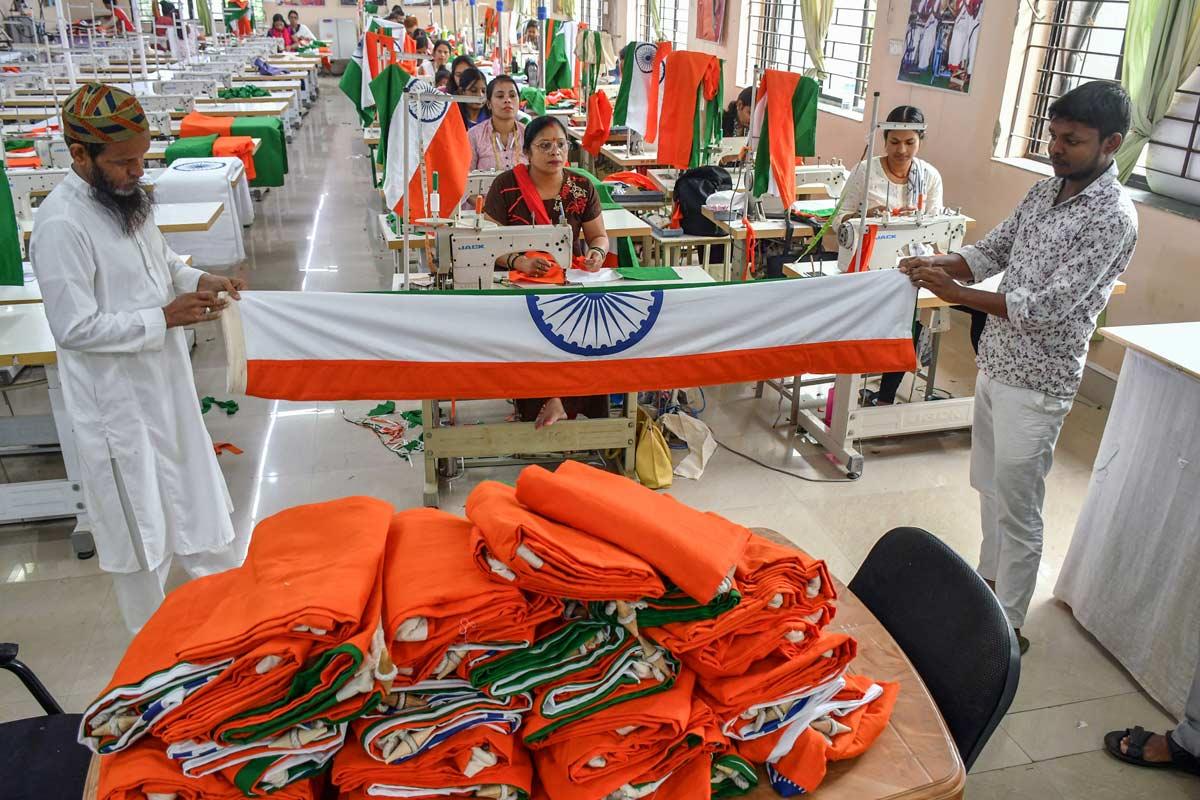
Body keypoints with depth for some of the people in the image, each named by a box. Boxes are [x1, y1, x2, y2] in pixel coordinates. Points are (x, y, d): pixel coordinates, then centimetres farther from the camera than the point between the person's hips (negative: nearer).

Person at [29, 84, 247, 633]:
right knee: (140, 528, 9)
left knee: (193, 495, 22)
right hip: (117, 401, -8)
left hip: (163, 382, 8)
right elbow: (75, 327, -23)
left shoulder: (124, 194, 2)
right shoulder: (61, 225, -24)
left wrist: (198, 280, -2)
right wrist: (163, 318, -24)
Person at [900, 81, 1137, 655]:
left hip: (1036, 384, -8)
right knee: (991, 489, 22)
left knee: (1017, 511, 3)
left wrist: (955, 293, -28)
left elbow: (1047, 306, -26)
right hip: (996, 363, 8)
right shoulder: (1047, 189, 6)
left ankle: (1007, 629, 19)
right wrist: (938, 264, -12)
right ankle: (989, 582, 42)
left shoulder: (1112, 218, -20)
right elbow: (992, 251, 9)